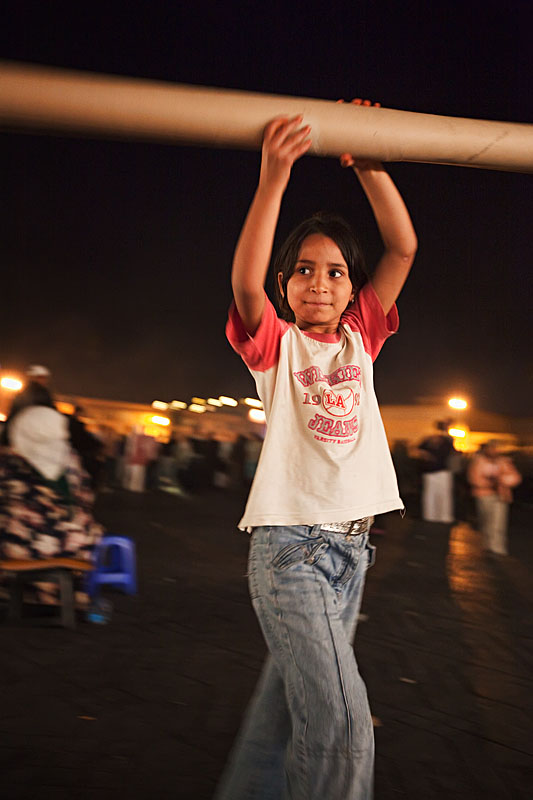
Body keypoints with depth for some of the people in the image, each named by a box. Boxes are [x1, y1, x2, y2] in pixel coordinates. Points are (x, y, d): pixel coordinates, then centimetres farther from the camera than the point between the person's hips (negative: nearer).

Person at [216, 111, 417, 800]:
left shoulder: (359, 338, 11)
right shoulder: (276, 344, 0)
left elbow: (403, 248, 2)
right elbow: (245, 284, -21)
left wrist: (367, 163, -9)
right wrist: (274, 180, -32)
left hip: (350, 548, 5)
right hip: (288, 546, -5)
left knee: (286, 706, 12)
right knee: (341, 723, -16)